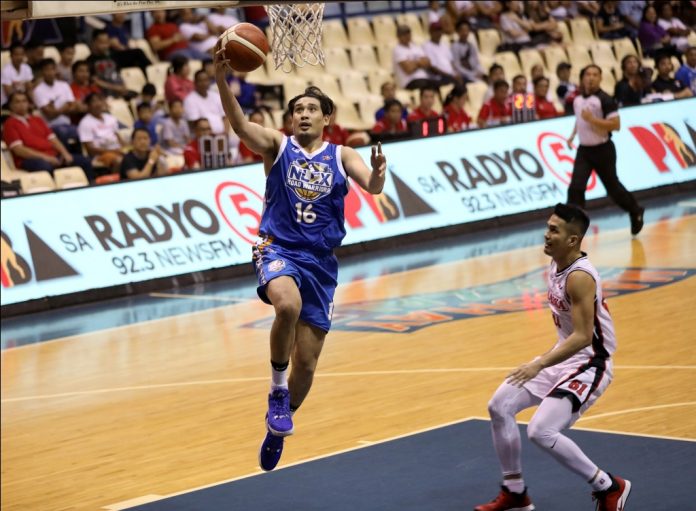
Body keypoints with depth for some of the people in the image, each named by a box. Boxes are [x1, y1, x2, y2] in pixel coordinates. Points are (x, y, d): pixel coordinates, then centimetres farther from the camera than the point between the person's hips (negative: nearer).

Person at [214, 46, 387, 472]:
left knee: (307, 363, 5)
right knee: (288, 305, -38)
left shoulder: (341, 156, 7)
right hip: (278, 250, -2)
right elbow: (239, 124, -16)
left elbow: (372, 187, -11)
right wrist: (222, 81, -34)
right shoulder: (277, 146, 2)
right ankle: (277, 389, -15)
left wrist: (378, 172, -35)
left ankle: (278, 429, 31)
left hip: (320, 262, 3)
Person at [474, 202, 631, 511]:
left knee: (541, 431, -21)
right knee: (499, 406, 3)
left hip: (589, 365, -10)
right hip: (564, 355, 10)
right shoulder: (556, 264, 3)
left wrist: (539, 365, -35)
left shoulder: (579, 277, -25)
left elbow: (583, 337, -30)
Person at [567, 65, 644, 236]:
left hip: (603, 150, -5)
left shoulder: (605, 100, -14)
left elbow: (616, 125, -19)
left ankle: (635, 211, 37)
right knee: (576, 187, -12)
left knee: (612, 187, 10)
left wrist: (592, 119, -26)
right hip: (584, 150, 5)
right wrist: (572, 136, 13)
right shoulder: (577, 100, 6)